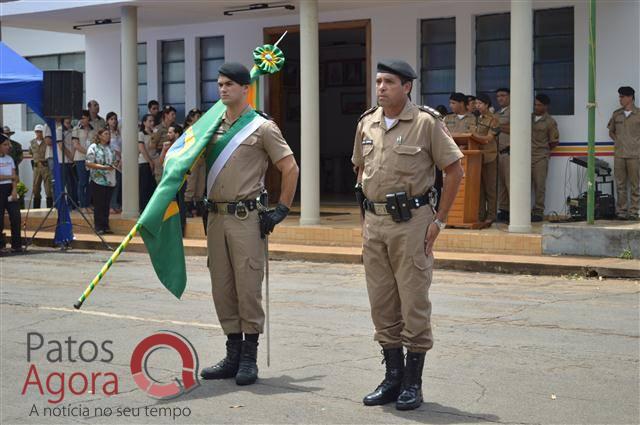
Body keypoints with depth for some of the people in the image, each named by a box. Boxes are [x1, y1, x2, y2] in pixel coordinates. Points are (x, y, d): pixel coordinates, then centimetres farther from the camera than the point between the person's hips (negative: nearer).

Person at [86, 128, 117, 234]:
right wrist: (103, 167, -18)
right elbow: (89, 164, -10)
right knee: (98, 205, -2)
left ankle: (106, 226, 13)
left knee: (106, 205, 8)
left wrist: (115, 165, -1)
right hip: (98, 180, -5)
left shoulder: (110, 149, 15)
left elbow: (115, 161, 24)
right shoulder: (93, 148, -3)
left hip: (110, 180, 5)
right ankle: (99, 227, 3)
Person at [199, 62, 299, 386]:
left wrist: (281, 210, -5)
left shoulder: (262, 127, -2)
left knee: (248, 287, -5)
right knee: (222, 287, 9)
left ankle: (249, 357, 4)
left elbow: (290, 168, -2)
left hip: (246, 217, -6)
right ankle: (233, 355, 18)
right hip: (215, 217, 6)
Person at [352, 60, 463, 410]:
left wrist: (439, 220, -8)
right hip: (374, 223, 6)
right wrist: (365, 216, 14)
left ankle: (413, 382, 8)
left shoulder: (426, 122, -7)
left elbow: (454, 171, -5)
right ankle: (393, 375, 22)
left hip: (411, 221, -6)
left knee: (414, 302, -1)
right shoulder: (367, 123, 10)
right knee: (381, 303, 10)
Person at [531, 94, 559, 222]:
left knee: (539, 185, -2)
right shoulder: (528, 117, 11)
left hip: (540, 158, -4)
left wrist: (543, 150, 9)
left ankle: (538, 212, 2)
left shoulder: (550, 122, 0)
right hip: (526, 156, 4)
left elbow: (554, 141, 4)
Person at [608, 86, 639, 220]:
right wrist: (617, 141, 6)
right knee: (620, 185, 5)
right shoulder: (616, 114, 10)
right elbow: (611, 131, 21)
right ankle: (621, 211, 9)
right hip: (619, 154, 3)